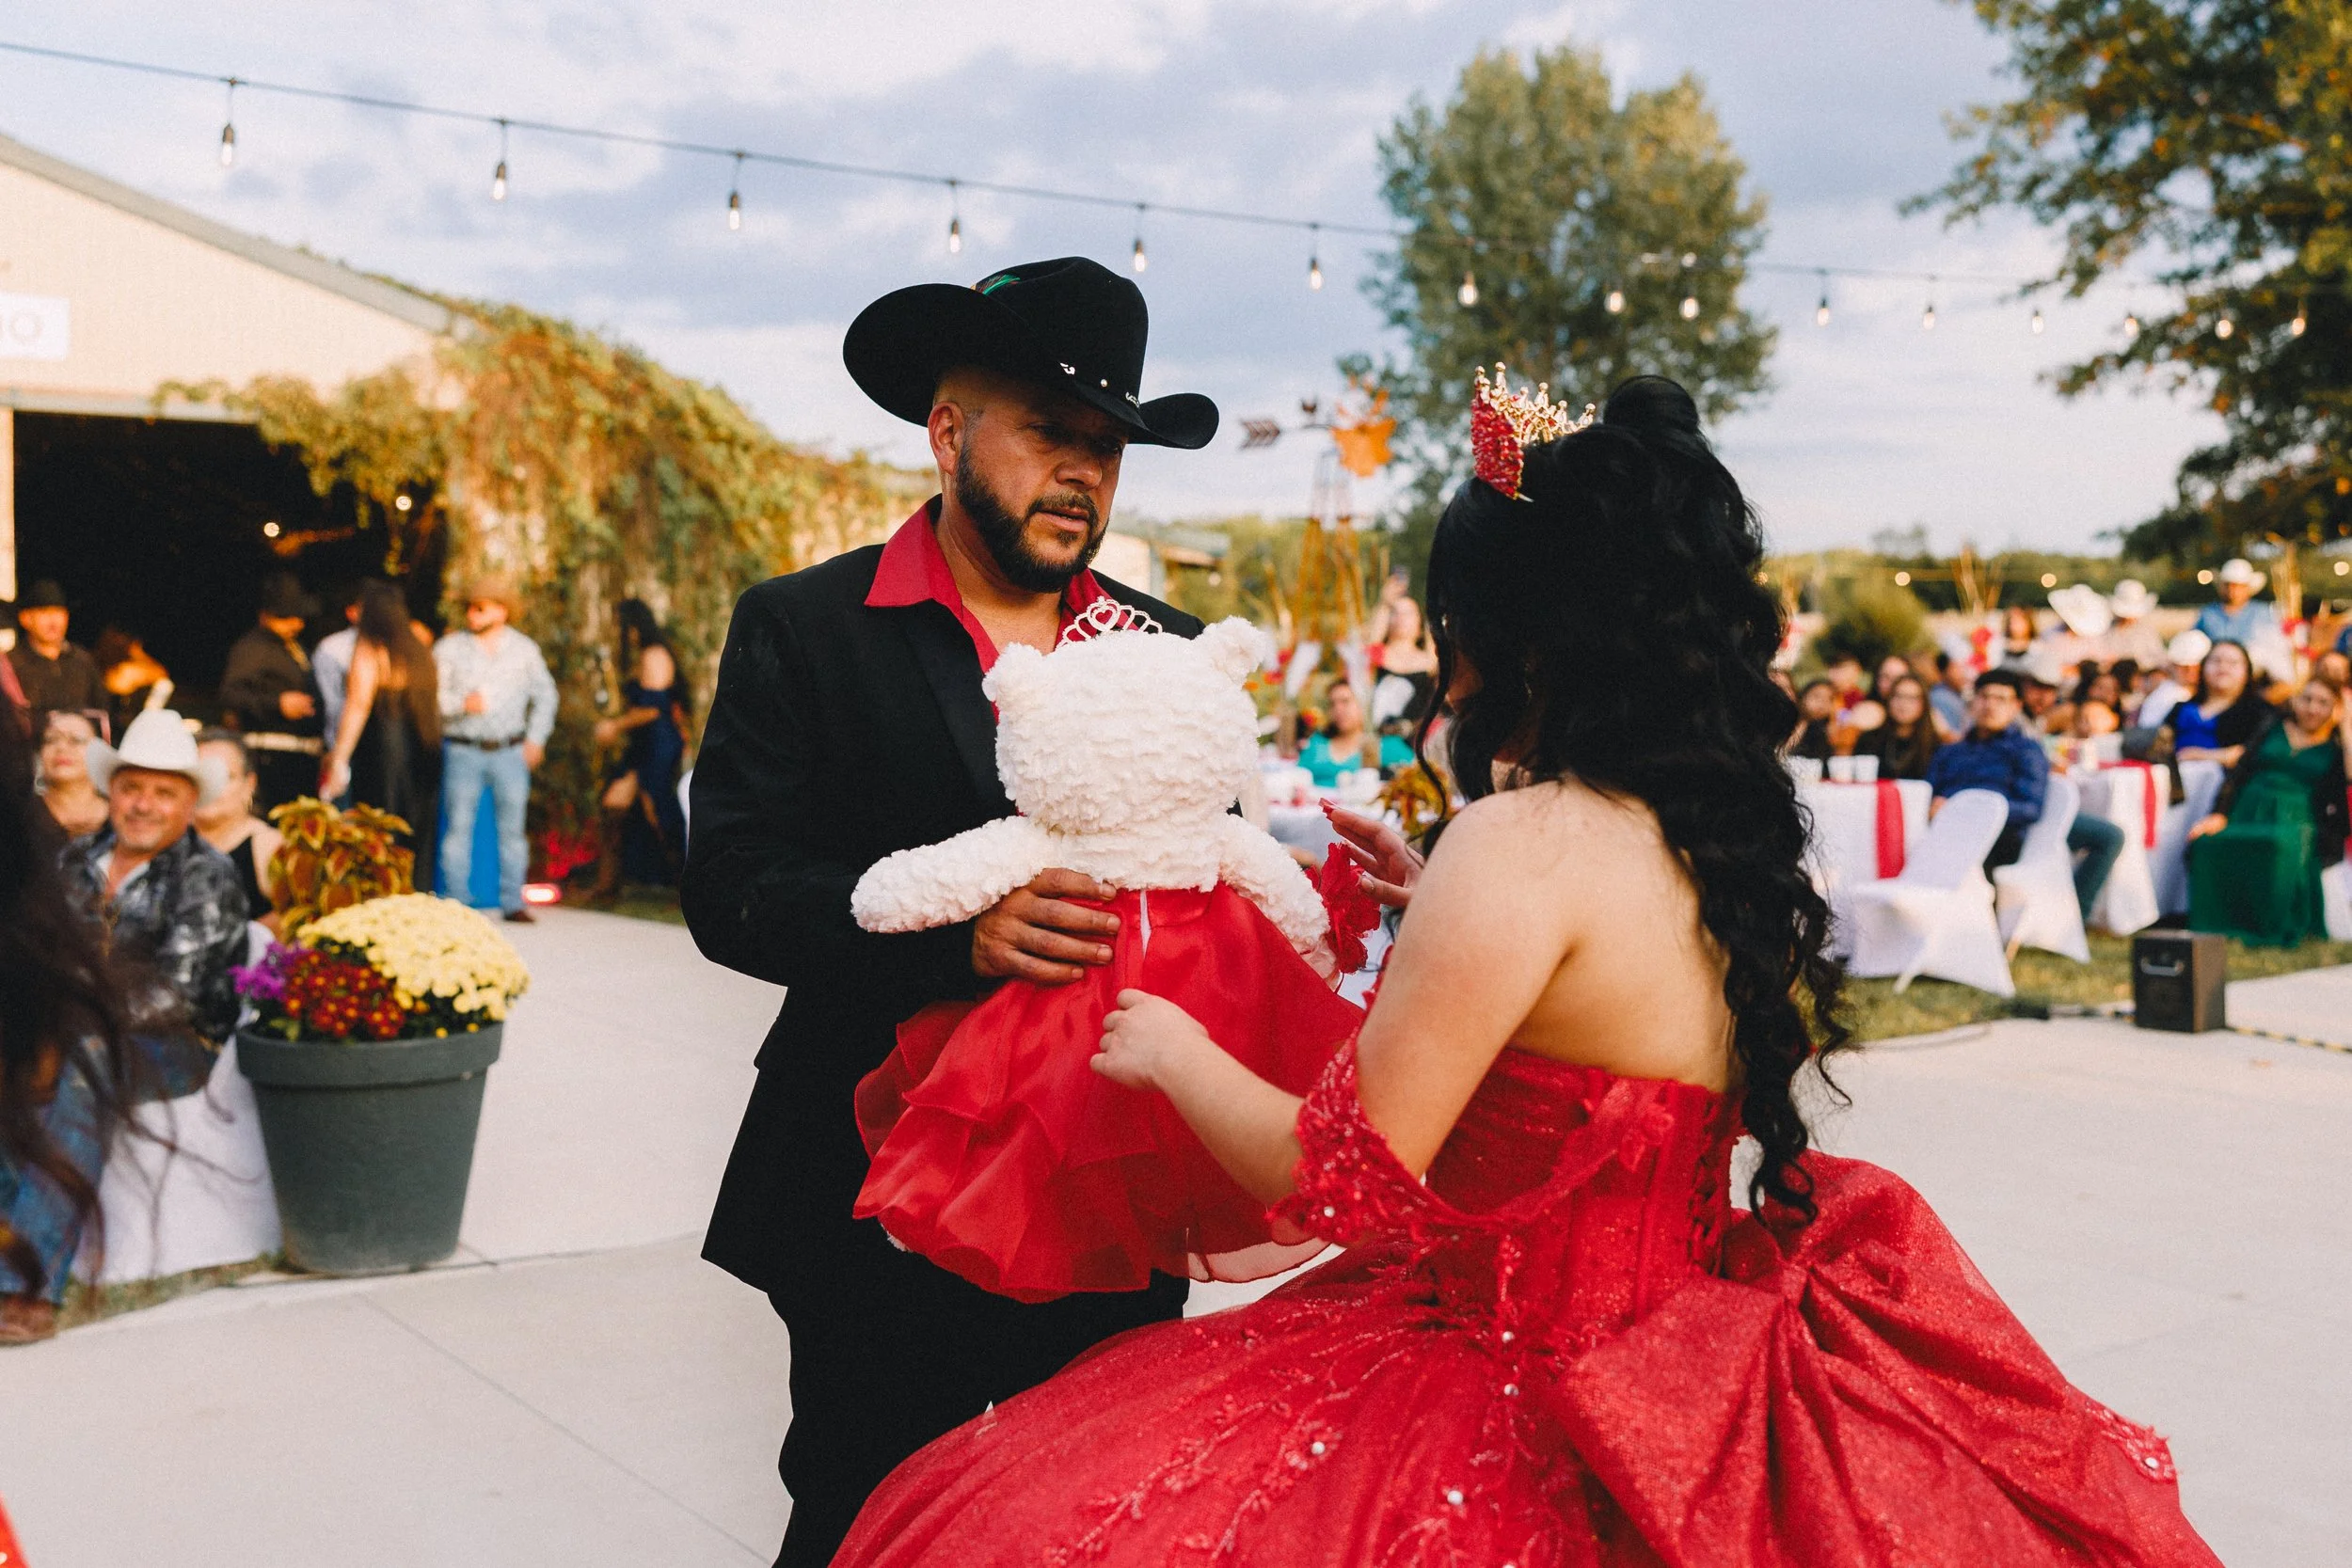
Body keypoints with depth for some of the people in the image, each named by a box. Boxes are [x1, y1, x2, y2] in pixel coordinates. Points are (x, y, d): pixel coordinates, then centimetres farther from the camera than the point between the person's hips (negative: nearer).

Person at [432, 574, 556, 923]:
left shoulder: (524, 649, 7)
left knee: (513, 826, 1)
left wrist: (536, 738, 6)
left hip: (511, 751, 1)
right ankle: (456, 903, 3)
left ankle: (513, 901, 7)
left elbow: (545, 694, 14)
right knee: (459, 826, -3)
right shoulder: (449, 648, 2)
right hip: (464, 750, -1)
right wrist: (462, 704, -18)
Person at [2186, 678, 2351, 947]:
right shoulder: (2274, 730, 21)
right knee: (2208, 846, -32)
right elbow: (2237, 774, 14)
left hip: (2296, 823, -2)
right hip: (2248, 815, 2)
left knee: (2277, 847, -40)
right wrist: (2218, 816, -1)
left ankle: (2276, 931, -30)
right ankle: (2214, 930, -24)